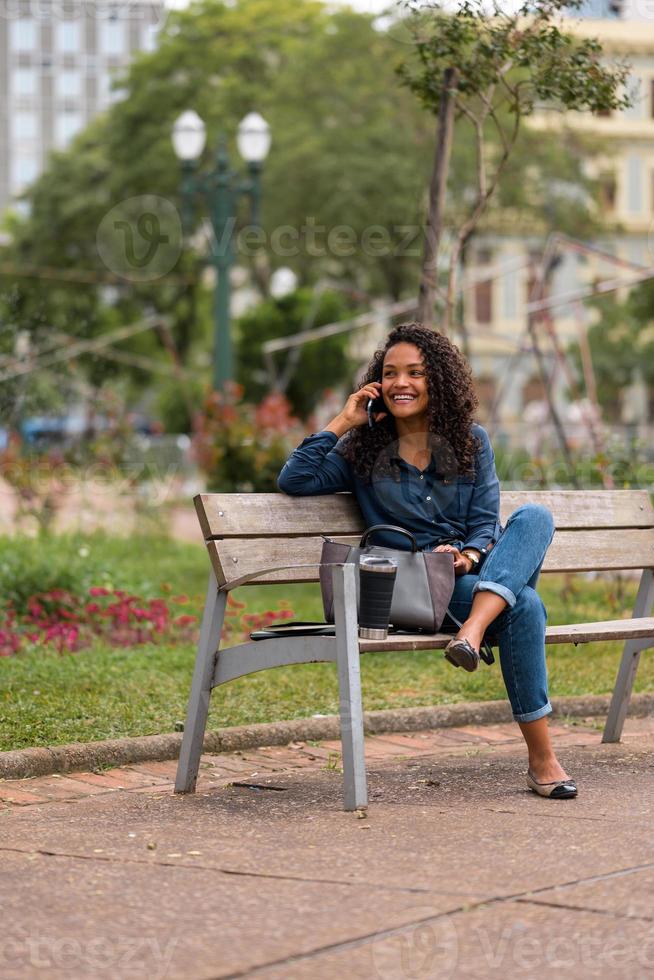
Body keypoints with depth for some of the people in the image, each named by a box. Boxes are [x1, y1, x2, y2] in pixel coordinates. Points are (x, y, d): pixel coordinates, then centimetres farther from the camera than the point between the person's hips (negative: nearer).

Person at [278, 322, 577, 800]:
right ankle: (541, 758, -34)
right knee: (525, 607, -33)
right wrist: (343, 422, -2)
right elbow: (293, 481, -4)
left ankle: (473, 630, -46)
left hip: (485, 576, 3)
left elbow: (485, 522, 7)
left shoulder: (471, 441, 12)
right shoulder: (364, 449, 9)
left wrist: (466, 557, -15)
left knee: (535, 516, -29)